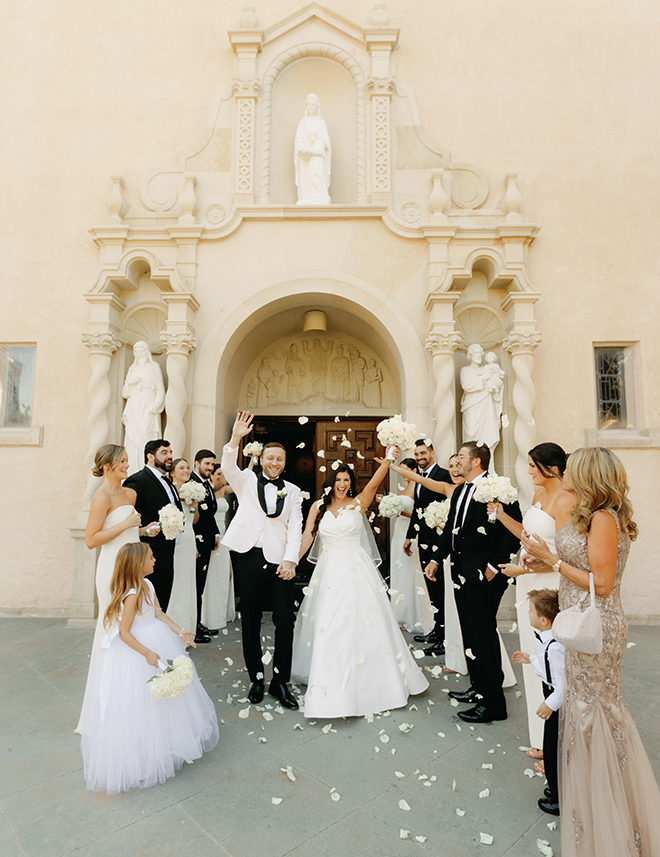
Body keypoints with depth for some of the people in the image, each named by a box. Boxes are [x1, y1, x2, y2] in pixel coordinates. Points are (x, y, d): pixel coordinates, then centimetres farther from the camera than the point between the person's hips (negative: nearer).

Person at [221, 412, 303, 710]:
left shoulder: (292, 491, 11)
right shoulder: (246, 480, 7)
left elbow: (295, 528, 5)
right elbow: (228, 468, -13)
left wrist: (290, 560, -8)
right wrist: (235, 438, -30)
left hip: (278, 560, 1)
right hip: (247, 558, -1)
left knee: (286, 621, 0)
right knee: (250, 622, 9)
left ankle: (280, 681, 18)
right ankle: (256, 679, 26)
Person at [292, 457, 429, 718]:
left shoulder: (358, 503, -1)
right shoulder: (318, 507, 5)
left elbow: (375, 482, -16)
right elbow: (307, 536, 1)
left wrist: (389, 459, -30)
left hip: (357, 571, -1)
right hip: (329, 572, 2)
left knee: (363, 624, 4)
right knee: (328, 628, 4)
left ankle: (367, 681, 26)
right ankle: (333, 686, 21)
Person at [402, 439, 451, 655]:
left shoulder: (443, 475, -12)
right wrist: (410, 536, 22)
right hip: (424, 539, 9)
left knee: (438, 586, -2)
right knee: (432, 586, 16)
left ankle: (443, 639, 9)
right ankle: (437, 629, 30)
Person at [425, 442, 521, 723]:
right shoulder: (460, 492, 13)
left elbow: (514, 532, -17)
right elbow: (450, 529, 17)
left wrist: (495, 565, -16)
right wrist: (437, 559, 11)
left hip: (484, 574, -9)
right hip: (462, 572, 9)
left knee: (483, 631, -1)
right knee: (469, 631, 17)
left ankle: (493, 701, 14)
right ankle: (478, 687, 33)